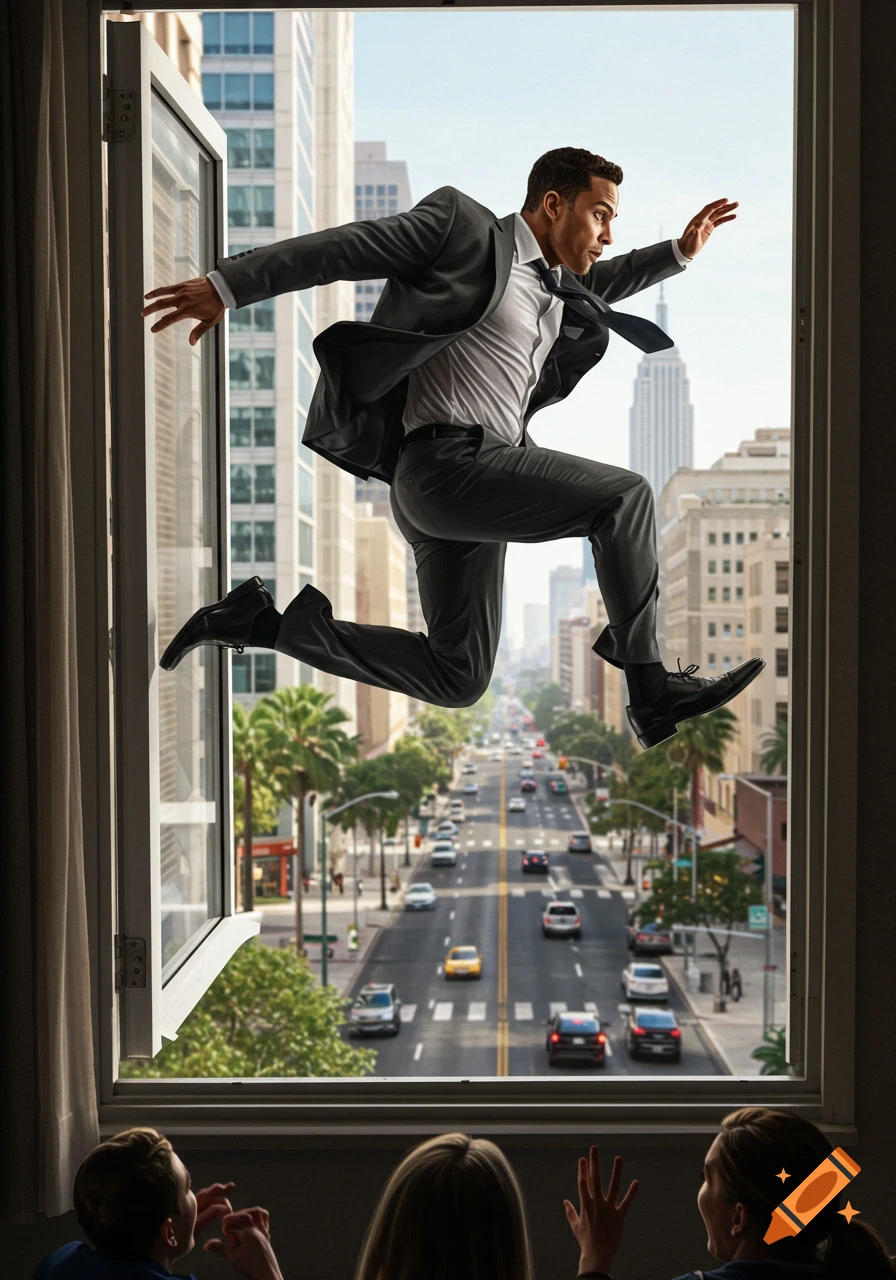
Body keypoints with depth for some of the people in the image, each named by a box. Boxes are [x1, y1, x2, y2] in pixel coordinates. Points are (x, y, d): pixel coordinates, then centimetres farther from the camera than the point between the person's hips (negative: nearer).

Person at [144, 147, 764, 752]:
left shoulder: (558, 289, 22)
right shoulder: (463, 227, -1)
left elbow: (604, 281, 45)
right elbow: (341, 246, -3)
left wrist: (680, 250, 35)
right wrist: (227, 286, -7)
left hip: (477, 482, 10)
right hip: (445, 463, -10)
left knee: (456, 679, 10)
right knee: (626, 495, -16)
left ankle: (263, 621, 15)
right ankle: (654, 692, -10)